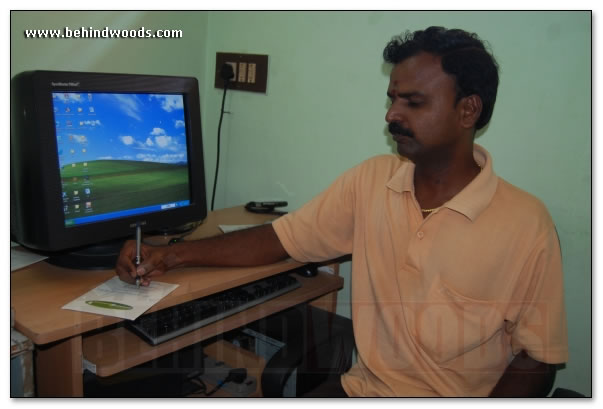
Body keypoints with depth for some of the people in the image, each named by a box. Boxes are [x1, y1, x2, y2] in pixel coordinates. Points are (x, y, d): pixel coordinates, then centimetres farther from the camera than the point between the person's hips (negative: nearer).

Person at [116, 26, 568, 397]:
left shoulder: (526, 225, -13)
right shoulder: (370, 181, -3)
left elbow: (536, 361, -5)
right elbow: (280, 239, 2)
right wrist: (174, 255, -4)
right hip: (363, 386, 4)